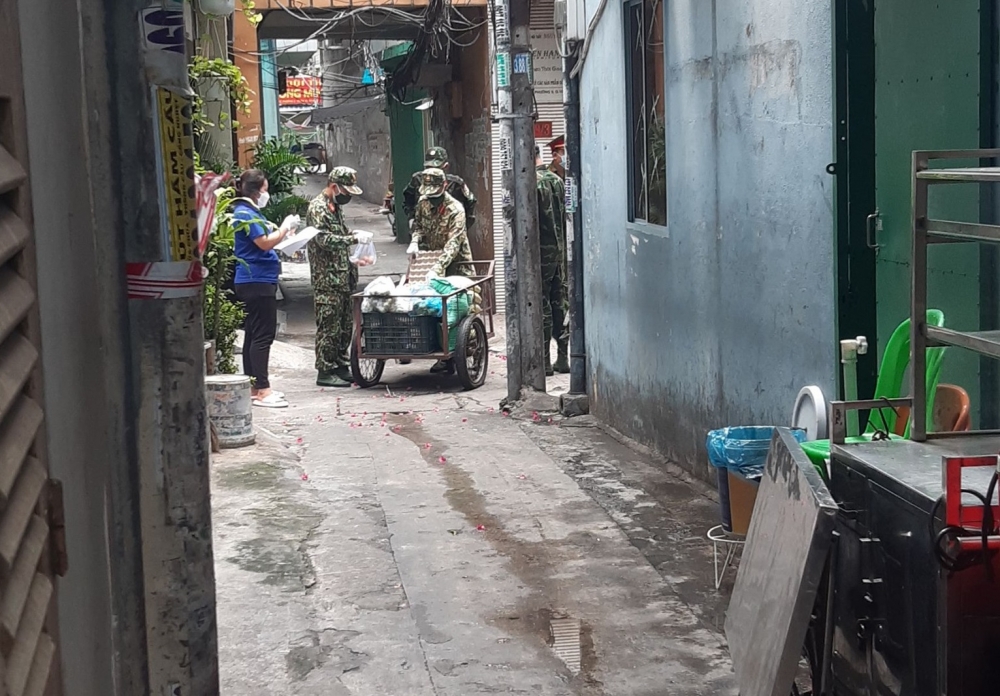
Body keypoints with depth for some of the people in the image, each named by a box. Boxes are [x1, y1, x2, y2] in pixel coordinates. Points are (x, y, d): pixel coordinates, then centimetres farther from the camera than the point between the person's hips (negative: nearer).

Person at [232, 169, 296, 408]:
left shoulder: (249, 212, 18)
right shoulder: (245, 213, -14)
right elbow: (264, 243, -21)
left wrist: (280, 230, 12)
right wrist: (284, 228, -9)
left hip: (255, 281, 11)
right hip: (257, 280, -11)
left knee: (254, 334, 12)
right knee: (263, 335, -11)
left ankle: (254, 387, 17)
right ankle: (262, 390, -11)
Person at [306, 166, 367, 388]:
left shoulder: (336, 207, 18)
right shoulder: (318, 208, -12)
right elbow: (323, 239, -23)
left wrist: (353, 258, 17)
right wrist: (352, 239, -25)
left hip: (342, 277, 9)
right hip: (327, 279, -9)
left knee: (346, 324, 12)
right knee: (329, 325, -7)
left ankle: (341, 365, 20)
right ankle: (325, 371, -2)